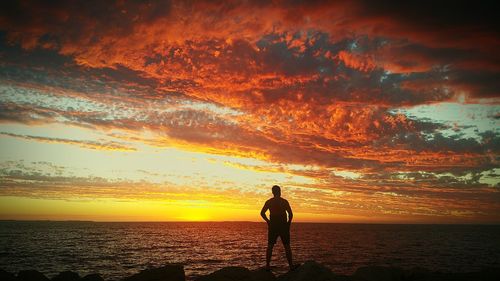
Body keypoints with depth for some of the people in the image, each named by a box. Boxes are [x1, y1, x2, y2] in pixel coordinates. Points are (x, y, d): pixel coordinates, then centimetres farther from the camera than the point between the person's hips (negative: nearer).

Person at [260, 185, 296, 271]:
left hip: (273, 225, 1)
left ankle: (267, 265, 2)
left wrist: (268, 221, 4)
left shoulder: (269, 202, 4)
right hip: (283, 225, -1)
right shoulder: (284, 201, -1)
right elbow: (290, 214, -7)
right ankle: (291, 265, 6)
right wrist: (288, 223, 4)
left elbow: (262, 213, -4)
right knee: (287, 246, 6)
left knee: (270, 246, 6)